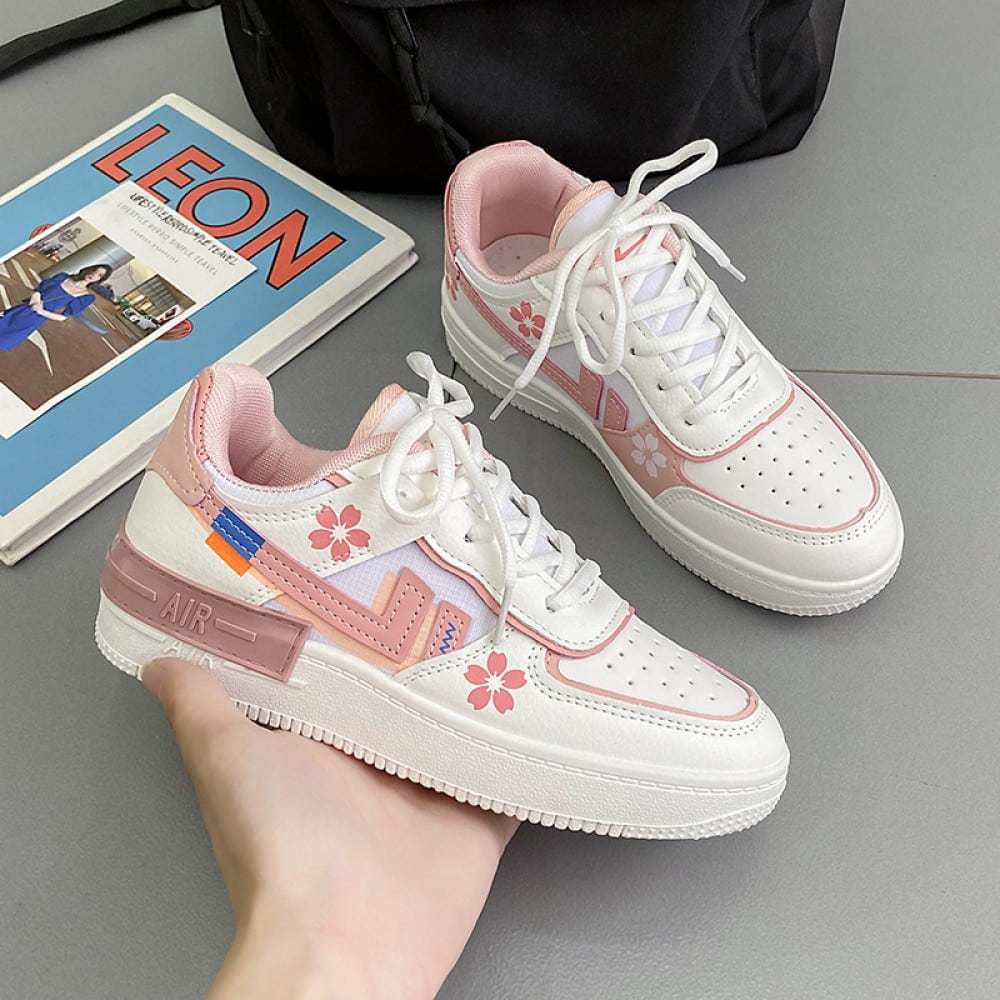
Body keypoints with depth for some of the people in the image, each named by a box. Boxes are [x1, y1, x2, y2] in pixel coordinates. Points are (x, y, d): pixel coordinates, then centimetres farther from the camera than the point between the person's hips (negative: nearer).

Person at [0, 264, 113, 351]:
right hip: (22, 309, 3)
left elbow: (63, 317, -8)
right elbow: (37, 290, 6)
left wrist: (41, 312, -17)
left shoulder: (86, 297, -9)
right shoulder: (63, 277, 1)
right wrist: (36, 297, -16)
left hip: (32, 321, -3)